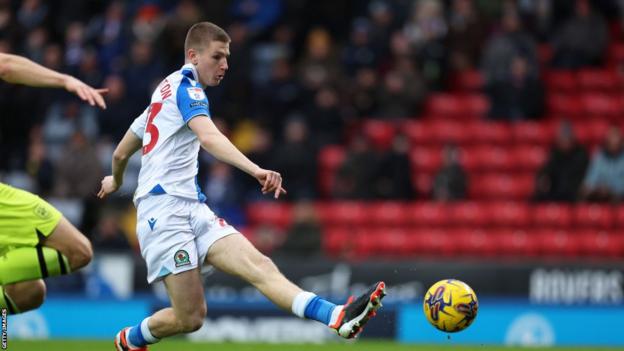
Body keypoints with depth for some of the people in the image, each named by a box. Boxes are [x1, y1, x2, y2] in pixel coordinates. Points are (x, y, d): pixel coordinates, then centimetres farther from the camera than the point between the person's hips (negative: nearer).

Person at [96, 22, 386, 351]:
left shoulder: (164, 92, 23)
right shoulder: (186, 85, -5)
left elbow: (120, 153, 32)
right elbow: (209, 137, -26)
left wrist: (115, 180, 53)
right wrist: (255, 169, -40)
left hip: (192, 209, 9)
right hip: (165, 208, -9)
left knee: (258, 265, -15)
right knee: (190, 317, -11)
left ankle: (339, 317, -37)